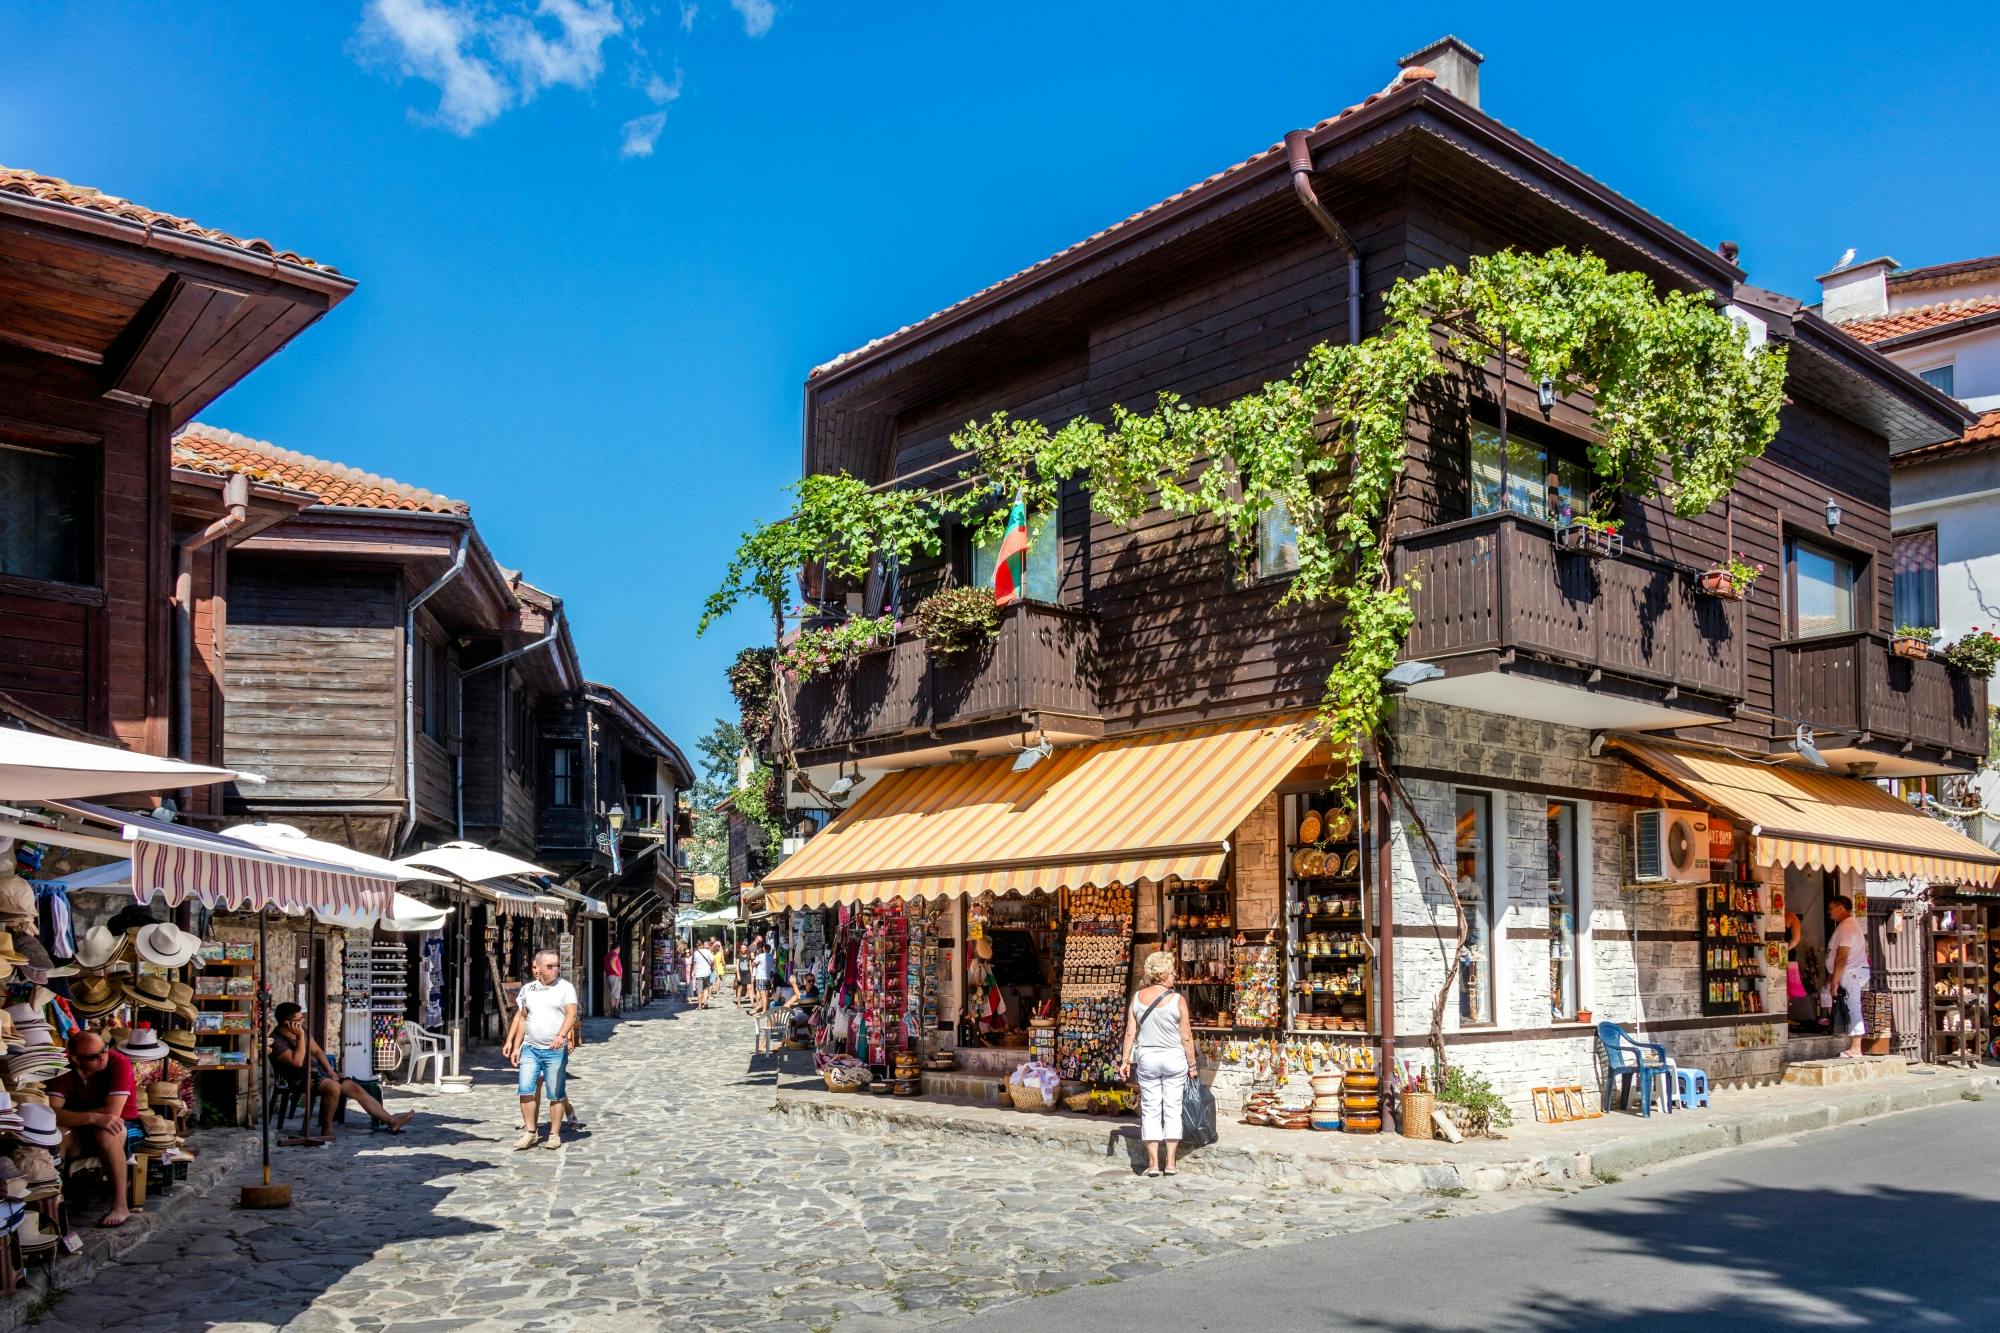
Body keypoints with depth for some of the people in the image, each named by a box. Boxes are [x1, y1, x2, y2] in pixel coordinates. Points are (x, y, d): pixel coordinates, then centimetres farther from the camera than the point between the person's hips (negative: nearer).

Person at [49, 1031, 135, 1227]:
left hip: (118, 1129, -3)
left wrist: (73, 1117, -16)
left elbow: (113, 1112, -25)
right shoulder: (63, 1070, -12)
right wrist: (93, 1117, -38)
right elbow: (52, 1112, -24)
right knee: (56, 1133, -30)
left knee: (105, 1133, -37)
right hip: (79, 1136, 3)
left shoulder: (119, 1063, -20)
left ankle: (120, 1207, -30)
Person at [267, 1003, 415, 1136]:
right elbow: (297, 1062, -25)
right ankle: (326, 1130, -20)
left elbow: (316, 1051, 17)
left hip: (317, 1071, 8)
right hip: (299, 1080, -8)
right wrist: (300, 1037, -24)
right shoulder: (276, 1041, -15)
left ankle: (392, 1122, -4)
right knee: (333, 1086, -36)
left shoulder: (301, 1029, 10)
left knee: (356, 1088, -4)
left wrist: (330, 1070, 4)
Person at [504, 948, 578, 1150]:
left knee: (555, 1094, 2)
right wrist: (516, 1047, 13)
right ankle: (530, 1132, 6)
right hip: (530, 1048, 3)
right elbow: (522, 1019, 17)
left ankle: (554, 1135, 11)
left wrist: (561, 1036, -28)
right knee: (525, 1088, -7)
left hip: (556, 1050, -3)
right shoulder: (527, 989, 11)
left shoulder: (565, 988, -1)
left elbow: (571, 1015, -12)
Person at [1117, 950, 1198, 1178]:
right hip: (1174, 1058, -2)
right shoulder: (1177, 999, -10)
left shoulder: (1138, 997, -2)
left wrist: (1125, 1060, 7)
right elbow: (1186, 1037, -7)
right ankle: (1170, 1163, 7)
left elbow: (1130, 1033, 0)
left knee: (1150, 1110, 7)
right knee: (1172, 1109, 6)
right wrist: (1192, 1064, 2)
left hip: (1146, 1058, 2)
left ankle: (1153, 1163, 6)